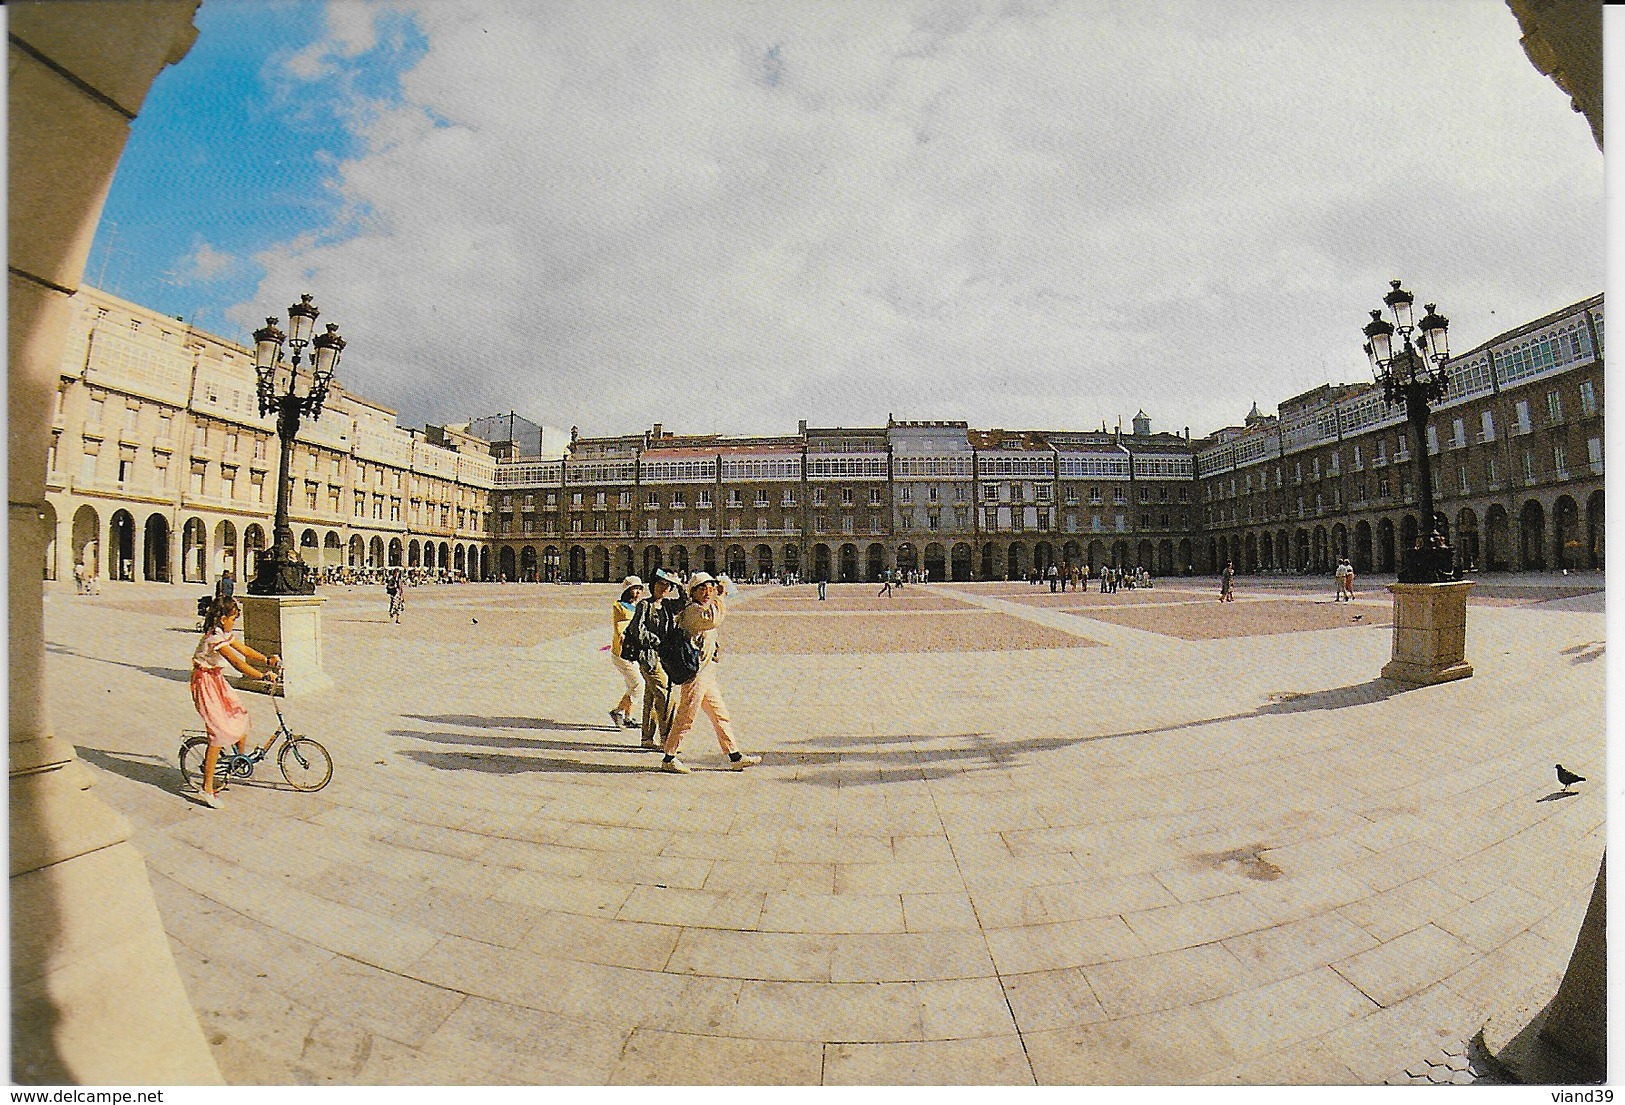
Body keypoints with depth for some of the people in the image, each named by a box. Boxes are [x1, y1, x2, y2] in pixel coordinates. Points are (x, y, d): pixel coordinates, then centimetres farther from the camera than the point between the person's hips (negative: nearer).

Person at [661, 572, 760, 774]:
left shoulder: (704, 609, 17)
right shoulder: (693, 610, -14)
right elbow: (713, 620, -31)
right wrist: (718, 601, -18)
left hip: (706, 674, 11)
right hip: (696, 672, -11)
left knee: (721, 715, 12)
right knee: (686, 717, -3)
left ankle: (735, 757, 19)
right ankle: (669, 759, 8)